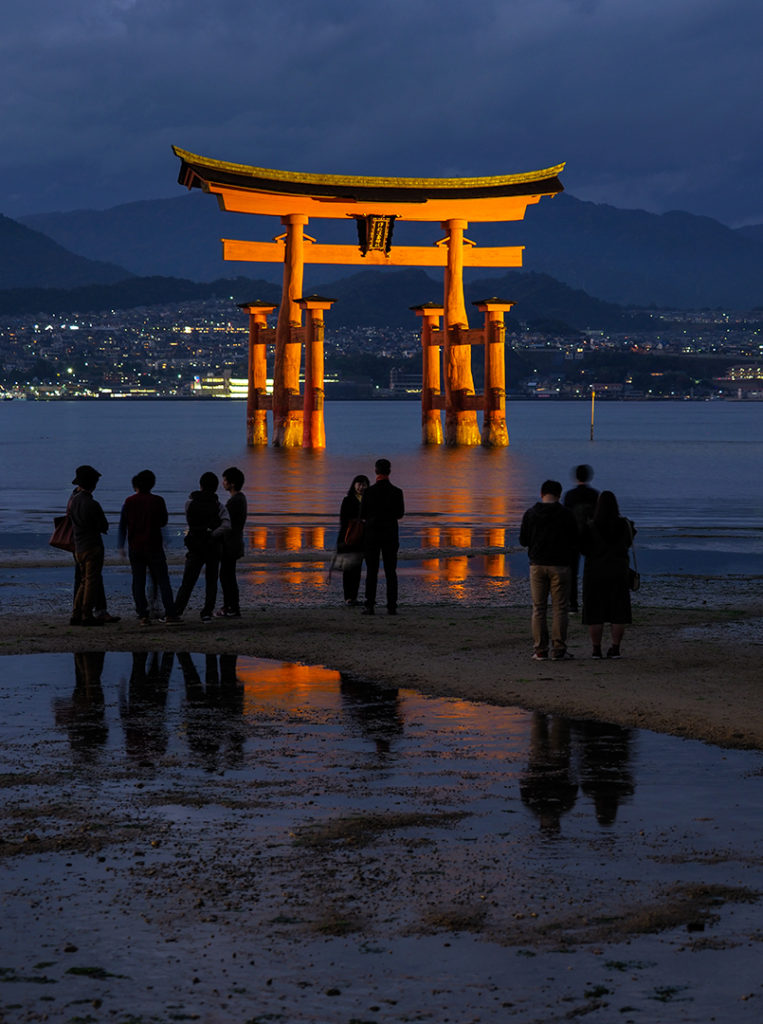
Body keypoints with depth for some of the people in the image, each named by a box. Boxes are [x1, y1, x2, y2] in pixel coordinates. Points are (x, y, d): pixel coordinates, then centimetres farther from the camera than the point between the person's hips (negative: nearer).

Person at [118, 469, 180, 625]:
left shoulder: (129, 501, -2)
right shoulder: (157, 501, -5)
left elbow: (123, 525, 2)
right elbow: (163, 522, 6)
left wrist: (121, 545, 11)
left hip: (135, 547, 1)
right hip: (154, 546, -1)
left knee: (138, 582, 5)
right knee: (162, 580, 3)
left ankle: (143, 615, 0)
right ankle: (170, 613, -2)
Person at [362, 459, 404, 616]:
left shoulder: (370, 491, -9)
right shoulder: (397, 492, -4)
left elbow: (363, 513, -1)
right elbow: (400, 514, 8)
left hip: (372, 534, -1)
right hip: (391, 535, 1)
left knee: (371, 571, 2)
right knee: (391, 572, 4)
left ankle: (369, 605, -3)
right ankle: (392, 607, 0)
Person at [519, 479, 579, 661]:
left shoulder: (530, 514, 0)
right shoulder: (566, 514, -6)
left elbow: (523, 541, 5)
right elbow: (574, 541, -2)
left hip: (537, 565, 2)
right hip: (560, 565, -2)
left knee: (538, 608, 6)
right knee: (560, 608, 3)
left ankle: (540, 650, 3)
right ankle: (559, 649, 0)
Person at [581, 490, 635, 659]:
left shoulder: (590, 526, -13)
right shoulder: (624, 524, -5)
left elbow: (584, 549, -4)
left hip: (595, 572, -2)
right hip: (618, 572, 2)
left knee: (594, 613, 5)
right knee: (618, 612, 8)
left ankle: (596, 650, 4)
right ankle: (615, 649, 5)